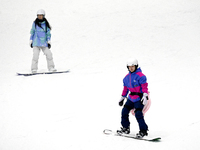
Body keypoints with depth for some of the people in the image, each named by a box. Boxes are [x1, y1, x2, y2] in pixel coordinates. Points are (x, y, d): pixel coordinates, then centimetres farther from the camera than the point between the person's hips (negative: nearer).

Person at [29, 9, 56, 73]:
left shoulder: (46, 24, 5)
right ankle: (34, 69, -6)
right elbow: (32, 32, 10)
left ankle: (51, 68, 5)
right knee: (35, 55, -12)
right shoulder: (35, 23, 3)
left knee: (48, 54, -6)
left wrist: (49, 41, 3)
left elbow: (48, 33, 9)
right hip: (36, 43, -1)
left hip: (44, 43, 1)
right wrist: (31, 41, 9)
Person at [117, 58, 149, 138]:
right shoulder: (127, 77, 10)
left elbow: (144, 86, -17)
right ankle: (126, 128, 21)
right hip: (131, 98, 8)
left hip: (139, 98, -8)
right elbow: (125, 88, 20)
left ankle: (143, 131, -12)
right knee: (124, 111, 6)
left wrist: (145, 96, -26)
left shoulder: (140, 76, -13)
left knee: (138, 114, -18)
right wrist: (122, 98, 21)